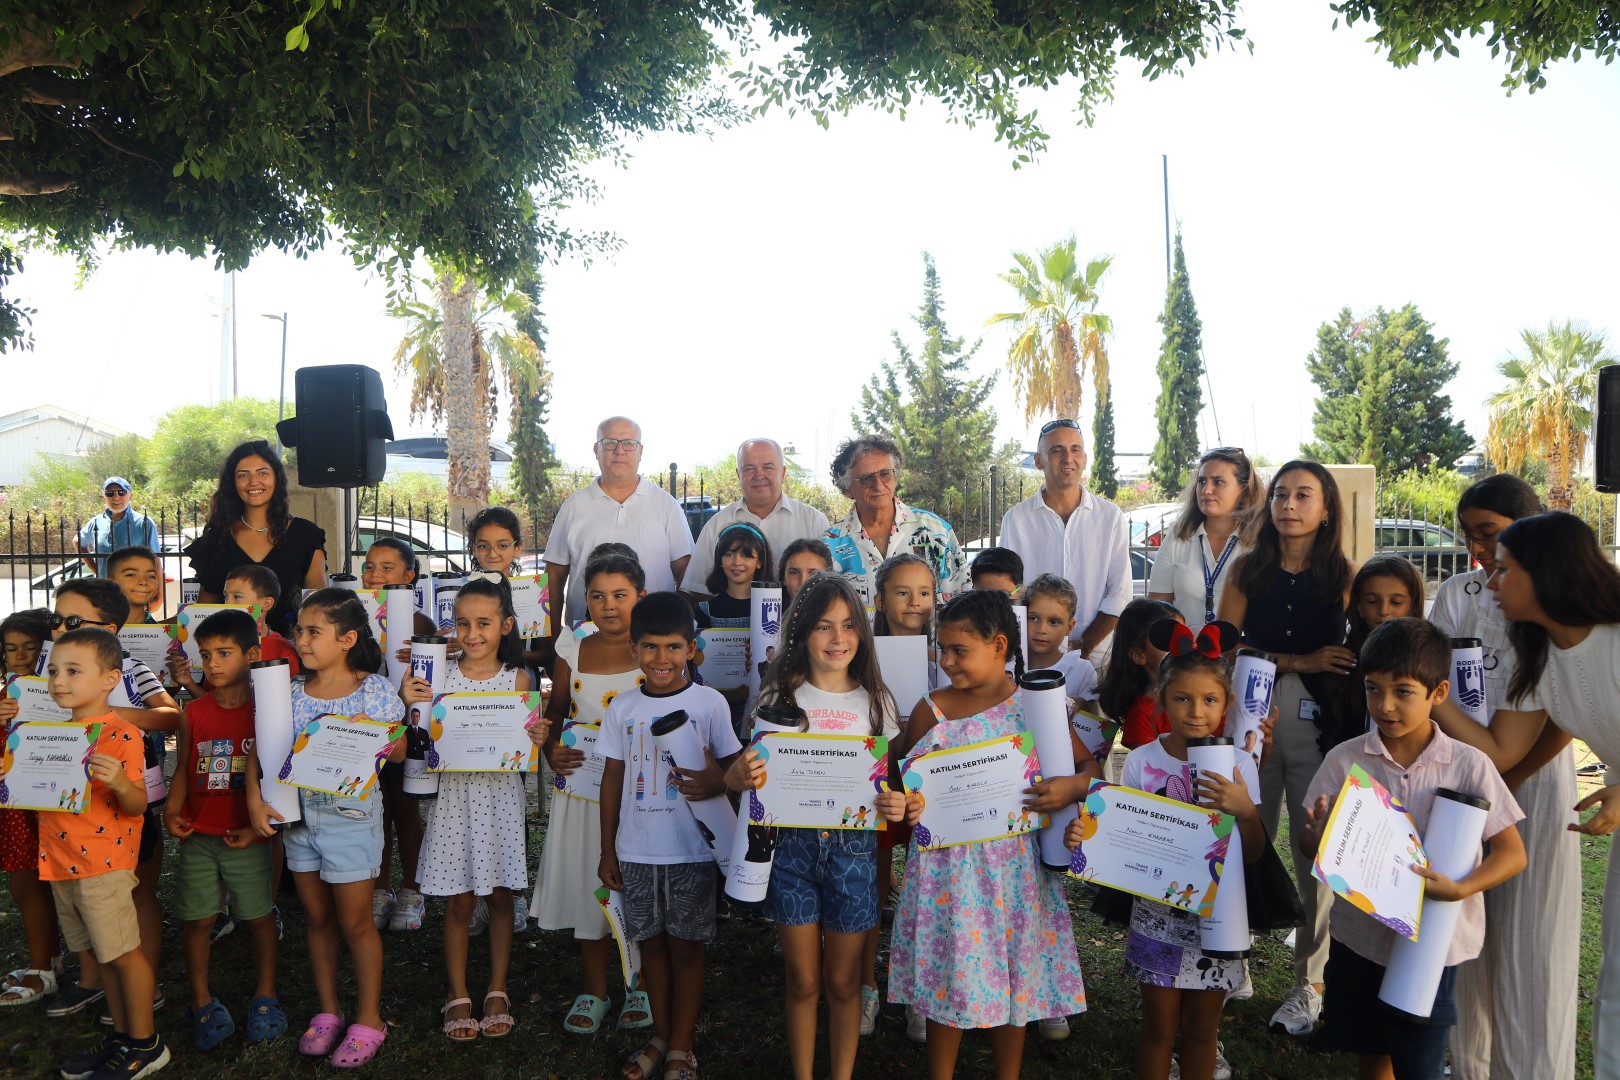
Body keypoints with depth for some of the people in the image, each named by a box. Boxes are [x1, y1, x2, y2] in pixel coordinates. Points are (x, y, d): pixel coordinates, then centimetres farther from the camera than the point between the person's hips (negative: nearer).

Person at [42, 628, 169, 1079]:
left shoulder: (121, 735, -15)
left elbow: (137, 805, -17)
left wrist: (120, 782, -38)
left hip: (103, 863, -8)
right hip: (61, 861, 8)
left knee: (123, 953, 2)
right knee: (103, 955, 17)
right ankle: (121, 1035, 29)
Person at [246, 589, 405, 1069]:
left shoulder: (374, 690, -11)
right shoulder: (290, 690, 0)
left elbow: (397, 751, -5)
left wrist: (371, 732, -24)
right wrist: (255, 800, -8)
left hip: (352, 817, -4)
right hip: (298, 816, 4)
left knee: (354, 922, 5)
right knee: (317, 918, 15)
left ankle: (369, 1019, 20)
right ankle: (327, 1011, 31)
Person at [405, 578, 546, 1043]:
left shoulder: (517, 678, -2)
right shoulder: (440, 677, -3)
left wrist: (538, 738, -20)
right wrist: (408, 703, -18)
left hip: (501, 796, 0)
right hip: (456, 796, 0)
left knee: (500, 897, 11)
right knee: (458, 901, 7)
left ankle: (497, 991, 27)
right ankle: (458, 995, 23)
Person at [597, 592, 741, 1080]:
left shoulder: (710, 703, -6)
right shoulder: (623, 707, 2)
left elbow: (732, 767, 1)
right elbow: (613, 779, 7)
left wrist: (714, 784, -23)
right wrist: (607, 850, 8)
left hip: (691, 849, -3)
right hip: (636, 850, 3)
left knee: (685, 946, 6)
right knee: (652, 943, 14)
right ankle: (660, 1036, 31)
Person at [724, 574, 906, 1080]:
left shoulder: (874, 702, 1)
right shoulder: (780, 697, -2)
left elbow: (889, 780, 5)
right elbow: (753, 769, -1)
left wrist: (897, 805, -19)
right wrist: (741, 775, -25)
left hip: (853, 847, 1)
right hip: (793, 845, 0)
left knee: (843, 982, 13)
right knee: (803, 982, 11)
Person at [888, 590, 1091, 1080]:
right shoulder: (931, 711, -2)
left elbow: (1091, 766, 1)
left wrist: (1072, 787, -20)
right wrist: (902, 806, -15)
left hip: (1014, 869, 0)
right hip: (947, 869, 0)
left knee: (1014, 973, 12)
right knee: (947, 973, 9)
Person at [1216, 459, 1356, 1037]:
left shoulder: (1346, 576, 2)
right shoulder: (1247, 570, 4)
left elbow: (1363, 661, 2)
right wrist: (1301, 661, -11)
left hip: (1320, 725, -1)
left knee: (1316, 853, 2)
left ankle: (1309, 983, 16)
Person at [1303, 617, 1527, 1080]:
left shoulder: (1469, 765, -10)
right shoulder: (1344, 760, -7)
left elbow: (1512, 853, -6)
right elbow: (1309, 843, -1)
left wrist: (1459, 888, -23)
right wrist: (1318, 838, -25)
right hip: (1360, 936, 2)